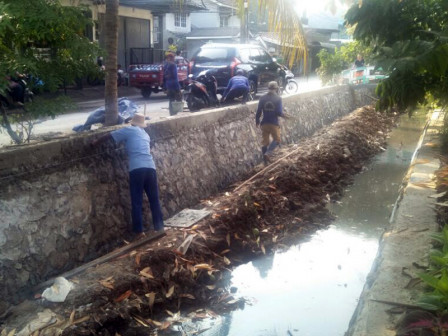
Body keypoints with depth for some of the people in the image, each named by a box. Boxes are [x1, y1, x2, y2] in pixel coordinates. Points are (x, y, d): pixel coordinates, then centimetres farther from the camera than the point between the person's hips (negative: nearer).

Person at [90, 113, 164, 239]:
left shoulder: (129, 130, 12)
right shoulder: (145, 134, 27)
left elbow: (109, 136, 12)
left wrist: (95, 142, 27)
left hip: (136, 169, -4)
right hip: (150, 167, 5)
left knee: (137, 202, 1)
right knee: (154, 200, 12)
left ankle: (139, 231, 0)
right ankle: (159, 228, 14)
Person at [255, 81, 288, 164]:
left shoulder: (262, 98, -2)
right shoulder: (278, 98, -10)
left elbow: (259, 111, -2)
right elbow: (279, 112, -15)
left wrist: (257, 121, 13)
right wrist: (284, 115, 7)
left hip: (264, 123, 3)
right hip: (274, 123, -3)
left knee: (265, 141, 12)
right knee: (276, 140, 14)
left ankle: (265, 159, 17)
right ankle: (267, 153, -6)